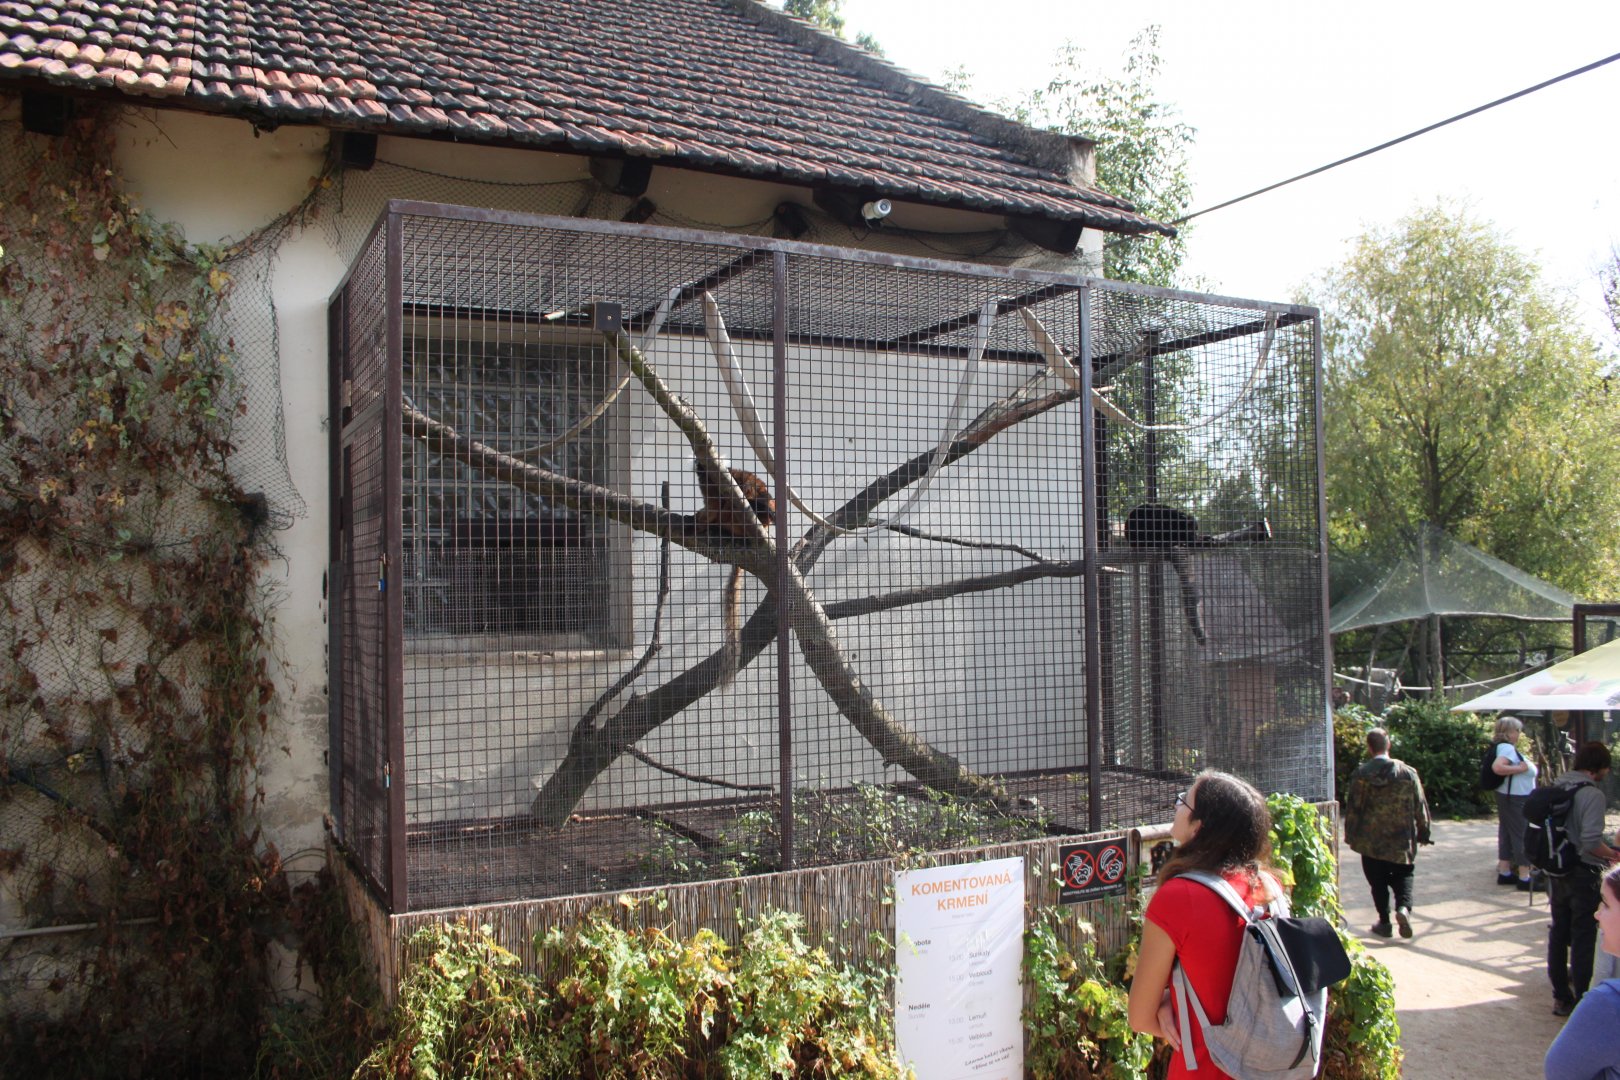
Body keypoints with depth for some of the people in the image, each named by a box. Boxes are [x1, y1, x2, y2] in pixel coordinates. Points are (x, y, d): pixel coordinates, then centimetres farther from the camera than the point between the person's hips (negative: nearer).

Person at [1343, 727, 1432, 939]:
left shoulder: (1360, 774, -9)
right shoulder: (1408, 772, -5)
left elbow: (1352, 808, -5)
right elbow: (1420, 806, 1)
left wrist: (1351, 836, 6)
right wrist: (1423, 833, 14)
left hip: (1371, 841, -1)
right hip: (1402, 840, 1)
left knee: (1378, 882, 10)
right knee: (1403, 875, 15)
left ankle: (1384, 922, 13)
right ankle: (1404, 907, -9)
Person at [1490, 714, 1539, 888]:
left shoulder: (1506, 747, 12)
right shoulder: (1507, 748, -20)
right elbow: (1497, 767, -35)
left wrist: (1528, 765, 17)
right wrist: (1520, 768, -25)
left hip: (1508, 797, 10)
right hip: (1516, 799, -10)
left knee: (1507, 835, 14)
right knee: (1523, 836, -5)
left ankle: (1504, 872, 21)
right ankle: (1524, 878, -2)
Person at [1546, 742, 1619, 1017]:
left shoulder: (1556, 789, 5)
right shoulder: (1592, 795, -19)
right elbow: (1591, 842, -24)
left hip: (1557, 872, 7)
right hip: (1583, 874, -7)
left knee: (1558, 934, 14)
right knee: (1584, 939, 2)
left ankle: (1561, 997, 24)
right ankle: (1582, 1001, 8)